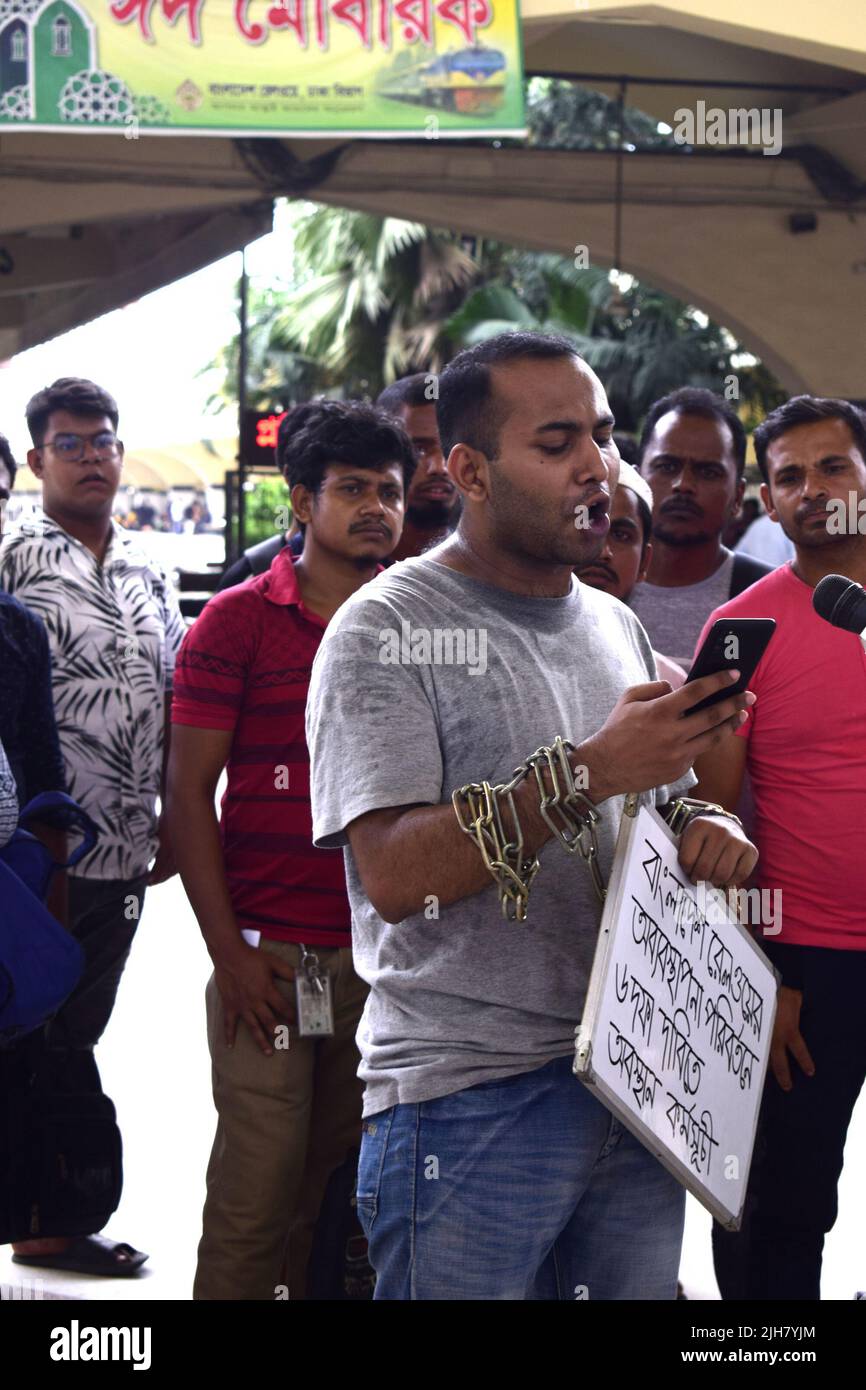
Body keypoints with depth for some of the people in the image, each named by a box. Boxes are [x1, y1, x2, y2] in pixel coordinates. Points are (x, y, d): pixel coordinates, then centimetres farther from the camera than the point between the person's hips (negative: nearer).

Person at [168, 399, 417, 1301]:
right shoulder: (238, 620, 0)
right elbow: (189, 793, -2)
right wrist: (228, 952, -8)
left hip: (387, 952, 4)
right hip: (270, 954, -3)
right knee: (259, 1185, -4)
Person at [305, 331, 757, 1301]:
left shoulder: (616, 627, 14)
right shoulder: (388, 630, -8)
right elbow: (393, 874, -19)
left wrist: (701, 840, -1)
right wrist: (588, 771, -25)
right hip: (470, 1102, -6)